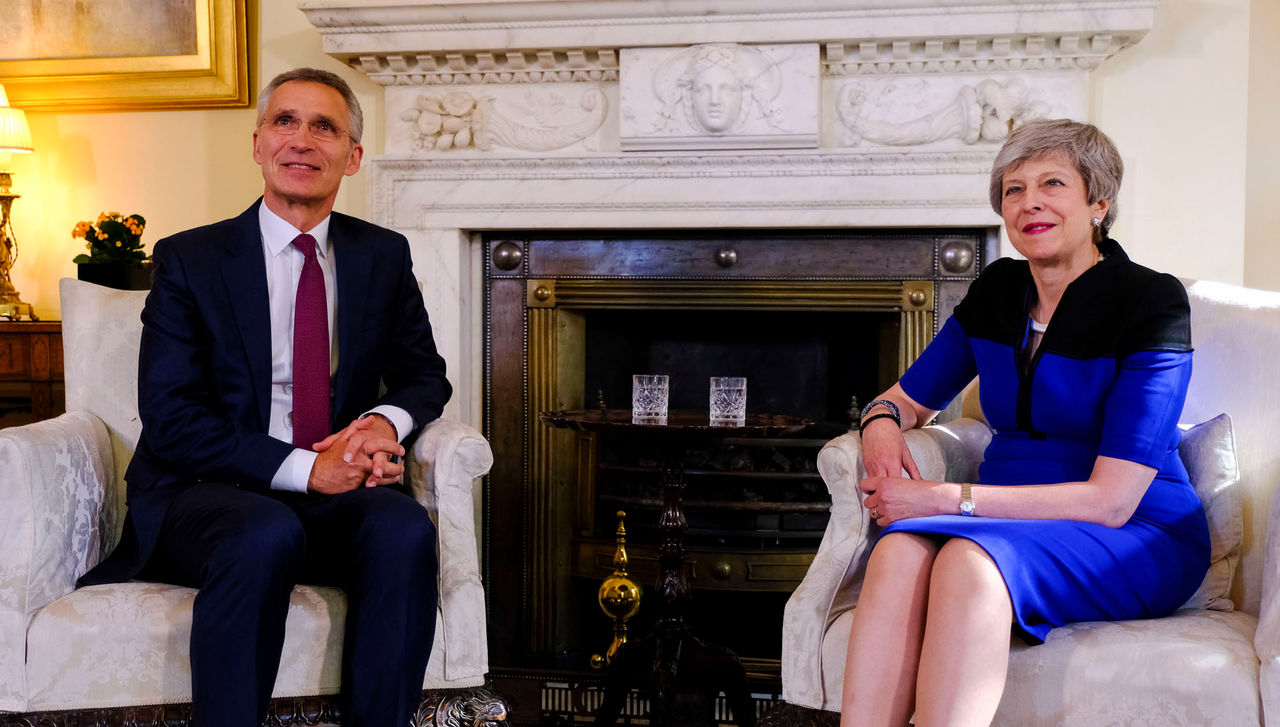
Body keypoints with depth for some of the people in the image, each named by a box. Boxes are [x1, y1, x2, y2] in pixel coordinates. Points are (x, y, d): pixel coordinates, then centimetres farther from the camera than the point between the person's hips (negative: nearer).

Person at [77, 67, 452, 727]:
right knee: (266, 535, -35)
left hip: (336, 496, 3)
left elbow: (425, 374, 16)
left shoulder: (384, 257, 11)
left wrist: (386, 420, -9)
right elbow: (168, 418, -6)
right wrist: (302, 467, -18)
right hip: (202, 494, -2)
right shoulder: (188, 260, 1)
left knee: (404, 528, -29)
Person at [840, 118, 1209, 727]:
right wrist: (882, 424, -9)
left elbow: (1111, 500, -17)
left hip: (1137, 539, -4)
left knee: (970, 562, -37)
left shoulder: (1151, 303, -10)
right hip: (1012, 520, 4)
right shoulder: (997, 291, 9)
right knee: (900, 550, -31)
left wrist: (950, 498, -22)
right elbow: (907, 399, 17)